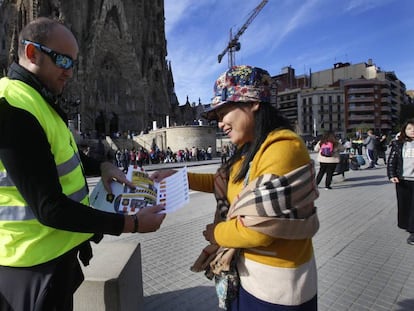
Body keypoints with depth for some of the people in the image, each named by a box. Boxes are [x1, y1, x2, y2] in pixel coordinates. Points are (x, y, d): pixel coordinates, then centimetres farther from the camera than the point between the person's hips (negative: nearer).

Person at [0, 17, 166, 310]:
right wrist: (131, 224, -24)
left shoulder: (38, 99, 7)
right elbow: (49, 208, -28)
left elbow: (62, 154, 20)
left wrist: (102, 166, 1)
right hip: (37, 261, -9)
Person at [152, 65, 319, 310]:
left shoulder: (283, 149, -27)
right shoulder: (250, 150, 3)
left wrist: (216, 234, -10)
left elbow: (258, 229, -28)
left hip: (277, 286, -7)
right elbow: (223, 182, 14)